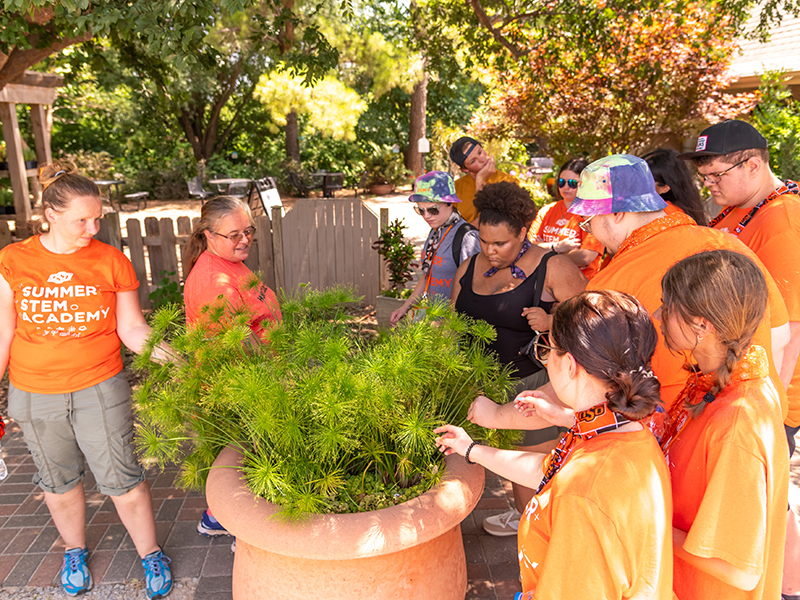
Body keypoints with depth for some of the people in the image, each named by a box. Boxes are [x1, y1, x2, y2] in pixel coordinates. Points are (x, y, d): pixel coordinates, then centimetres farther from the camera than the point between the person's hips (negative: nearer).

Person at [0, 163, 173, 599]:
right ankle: (74, 551, 44)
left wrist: (161, 350, -22)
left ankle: (151, 555, 24)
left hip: (99, 388, -1)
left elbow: (130, 327, -5)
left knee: (121, 479, 2)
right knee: (59, 481, 19)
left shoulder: (111, 261, -6)